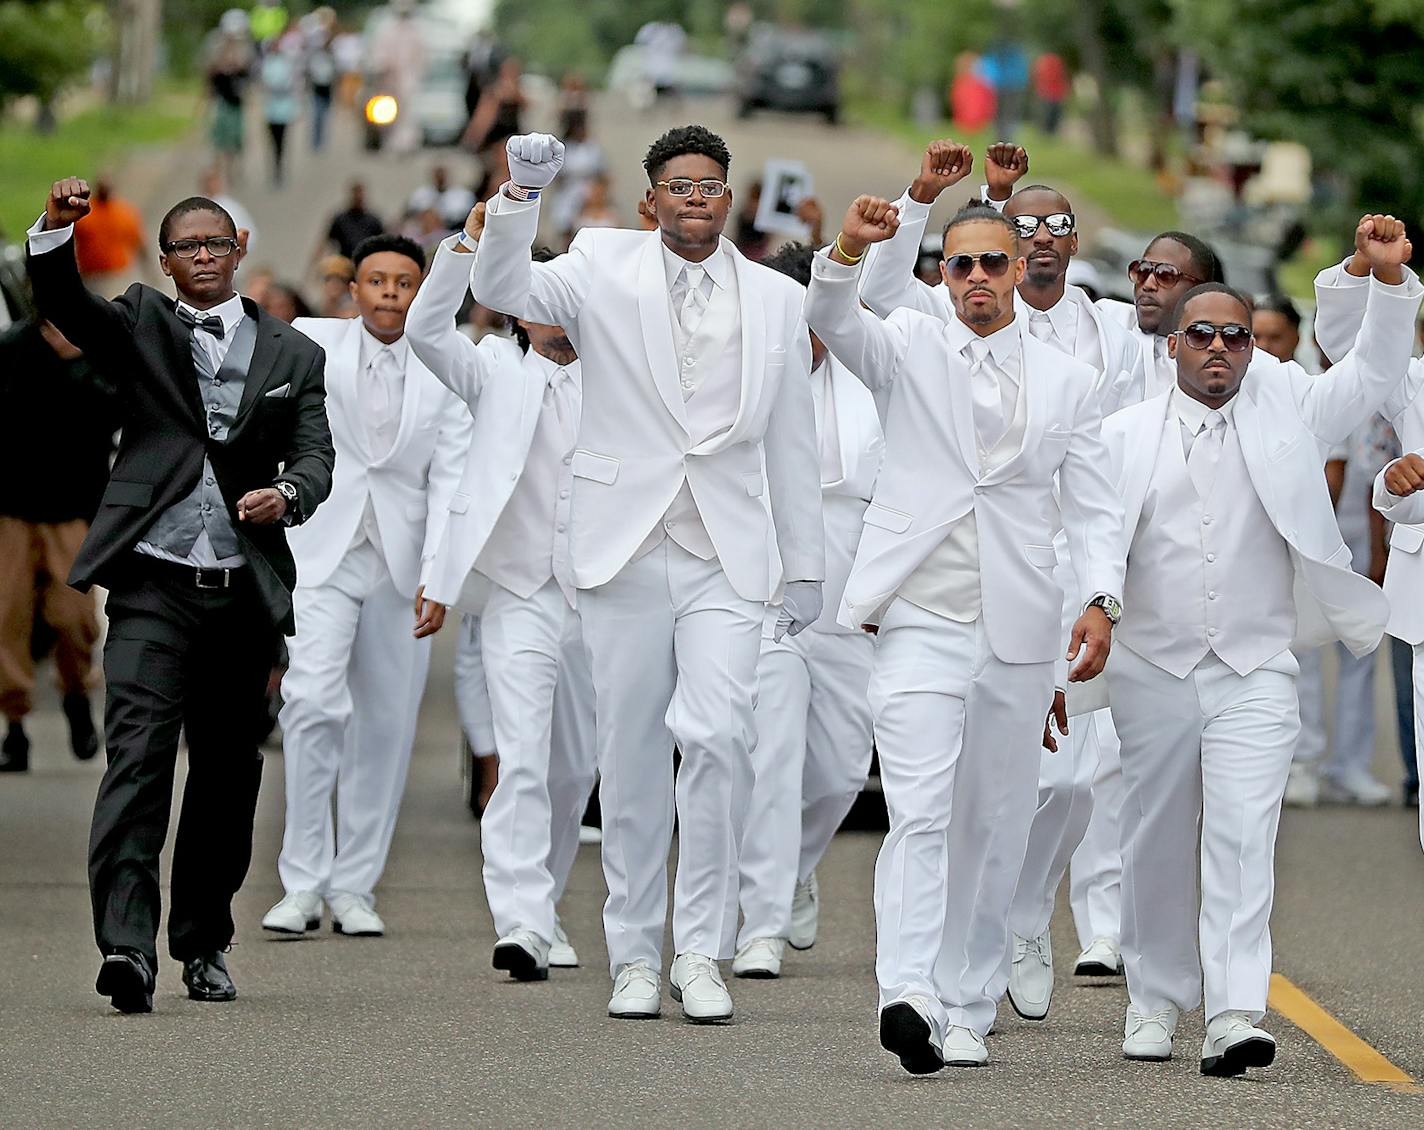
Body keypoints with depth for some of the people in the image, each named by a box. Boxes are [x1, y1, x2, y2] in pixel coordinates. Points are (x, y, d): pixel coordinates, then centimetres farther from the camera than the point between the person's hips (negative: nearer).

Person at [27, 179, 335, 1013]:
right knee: (138, 755, -16)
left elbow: (316, 454, 5)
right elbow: (64, 304, -8)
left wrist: (286, 492, -18)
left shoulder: (292, 355, 14)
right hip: (154, 584, -3)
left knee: (229, 770, 10)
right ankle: (128, 945, -24)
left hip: (246, 591, 3)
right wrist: (57, 229, -27)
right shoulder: (141, 326, 10)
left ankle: (204, 943, 24)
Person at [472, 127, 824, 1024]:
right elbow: (503, 290, -11)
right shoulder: (604, 269, 5)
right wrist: (521, 194, -26)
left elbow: (793, 442, 13)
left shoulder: (776, 300, 10)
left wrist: (806, 566, 14)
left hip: (727, 555, 0)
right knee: (632, 754, 4)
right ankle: (636, 955, 13)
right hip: (627, 546, 0)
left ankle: (703, 950, -7)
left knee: (718, 735, -15)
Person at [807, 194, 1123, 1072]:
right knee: (919, 813, -17)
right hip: (921, 621, -3)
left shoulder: (1069, 382, 10)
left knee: (995, 829, 7)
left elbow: (1093, 508, 7)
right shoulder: (912, 348, 7)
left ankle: (968, 1012, 15)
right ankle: (910, 995, -30)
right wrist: (849, 251, -33)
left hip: (1020, 632, 3)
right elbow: (832, 320, -12)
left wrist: (1100, 600, -10)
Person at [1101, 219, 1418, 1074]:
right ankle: (1156, 999, 26)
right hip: (1153, 673, 1)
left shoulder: (1284, 412, 7)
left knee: (1244, 836, -14)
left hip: (1257, 674, -1)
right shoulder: (1126, 436, 6)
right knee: (1157, 844, 9)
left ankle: (1235, 1015, -21)